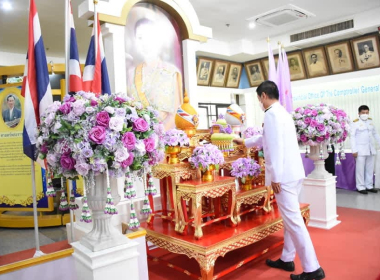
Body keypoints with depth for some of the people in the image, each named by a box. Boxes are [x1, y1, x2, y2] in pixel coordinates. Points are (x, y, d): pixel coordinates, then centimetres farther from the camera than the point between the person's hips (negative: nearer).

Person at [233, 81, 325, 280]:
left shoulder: (271, 114, -12)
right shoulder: (282, 112, 19)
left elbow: (275, 147, -20)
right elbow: (266, 138, 32)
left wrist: (275, 177, -19)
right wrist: (244, 142, 43)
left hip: (284, 175, -10)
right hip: (293, 172, 10)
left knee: (293, 220, -5)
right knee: (289, 218, 16)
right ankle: (287, 259, 28)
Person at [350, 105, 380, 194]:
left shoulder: (370, 121, 11)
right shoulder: (355, 123, -6)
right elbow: (352, 136, -9)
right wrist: (354, 150, -14)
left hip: (371, 149, 6)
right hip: (361, 149, -5)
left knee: (370, 169, 9)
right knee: (360, 169, -3)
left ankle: (369, 186, 20)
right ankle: (361, 187, 6)